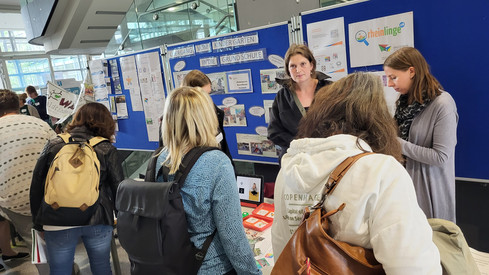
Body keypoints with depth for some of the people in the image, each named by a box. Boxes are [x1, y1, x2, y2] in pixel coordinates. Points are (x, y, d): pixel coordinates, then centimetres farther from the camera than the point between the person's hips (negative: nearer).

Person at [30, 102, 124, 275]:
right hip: (97, 221, -1)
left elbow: (36, 185, 8)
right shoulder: (106, 149, -1)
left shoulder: (53, 145, 5)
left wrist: (38, 222, 17)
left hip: (57, 222, 1)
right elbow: (118, 188, -2)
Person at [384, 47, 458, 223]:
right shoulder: (405, 101, 5)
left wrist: (399, 144, -19)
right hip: (405, 180, 6)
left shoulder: (442, 104, -16)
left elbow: (440, 157, -19)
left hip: (430, 186, -6)